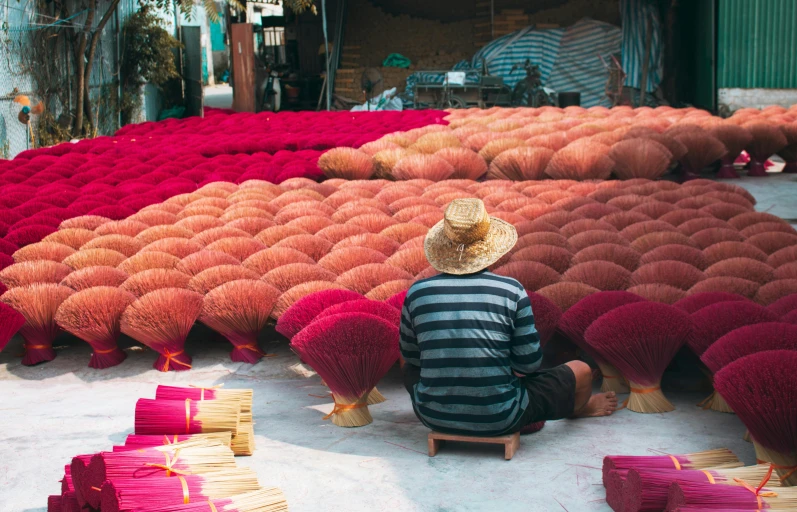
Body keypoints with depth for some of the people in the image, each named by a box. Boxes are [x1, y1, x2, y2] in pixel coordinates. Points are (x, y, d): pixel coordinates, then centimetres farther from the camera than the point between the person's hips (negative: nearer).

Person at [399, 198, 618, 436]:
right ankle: (577, 408, 55)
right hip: (499, 421, -2)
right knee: (581, 371, 21)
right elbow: (530, 364, -5)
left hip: (434, 417, 2)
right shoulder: (511, 291, -10)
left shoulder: (417, 292, -5)